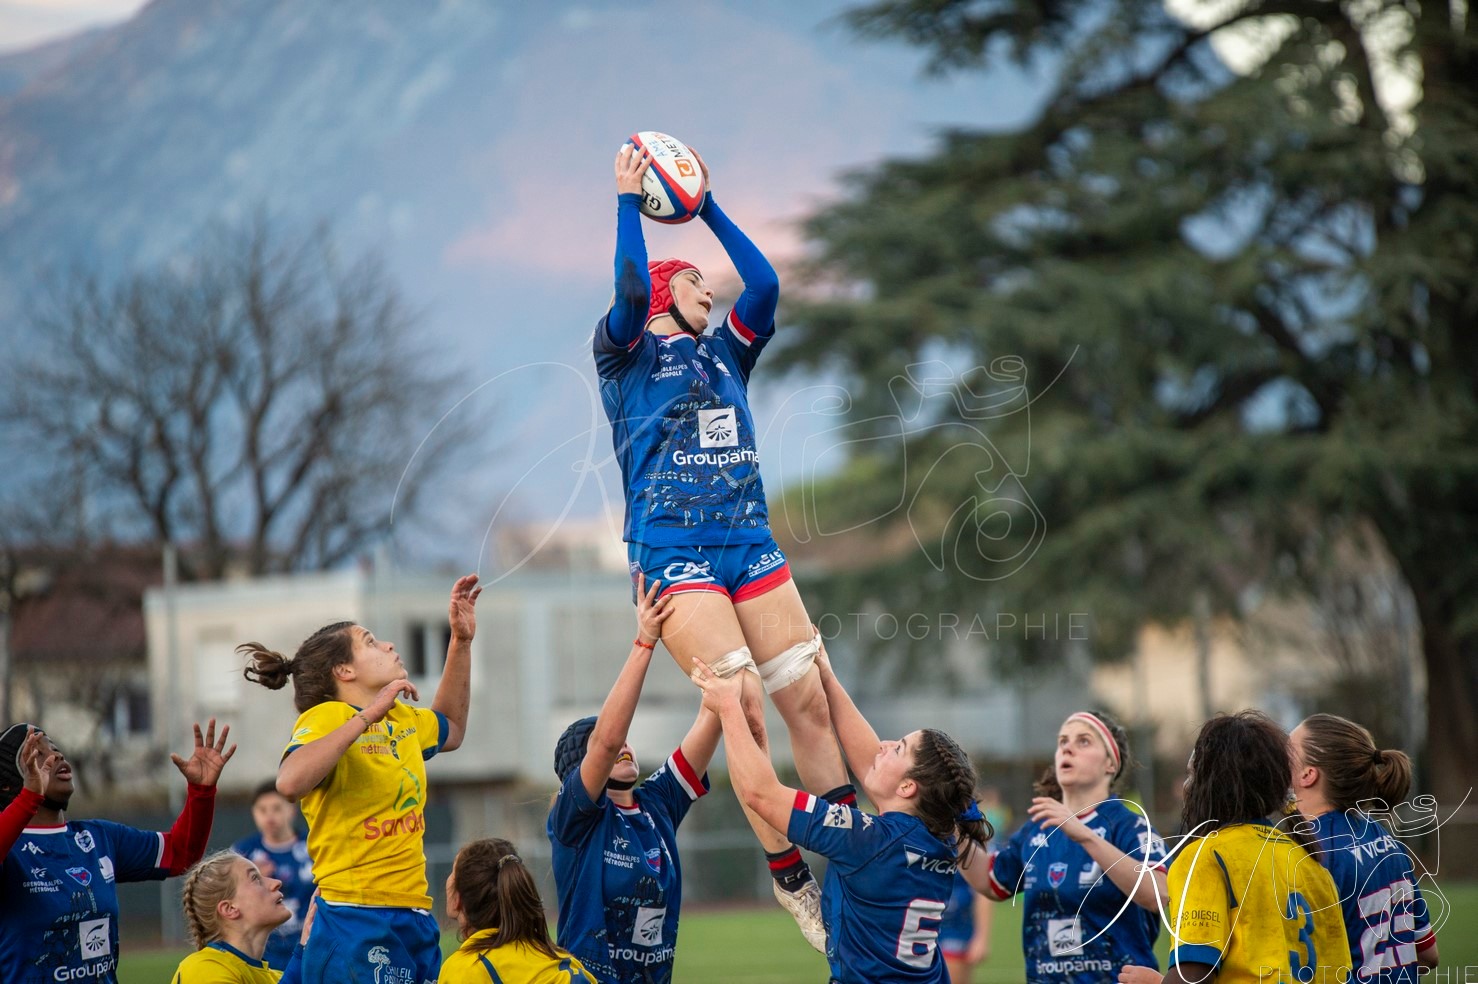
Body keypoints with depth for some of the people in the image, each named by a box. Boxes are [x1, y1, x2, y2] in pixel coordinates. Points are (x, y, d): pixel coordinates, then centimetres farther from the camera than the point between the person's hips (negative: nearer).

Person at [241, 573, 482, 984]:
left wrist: (461, 642, 30)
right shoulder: (326, 719, -8)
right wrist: (367, 715, -25)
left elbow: (450, 730, 38)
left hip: (416, 922, 8)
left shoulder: (402, 719, 15)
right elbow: (290, 782, -29)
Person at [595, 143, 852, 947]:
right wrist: (627, 199, -3)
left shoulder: (724, 354, 22)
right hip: (673, 551, -5)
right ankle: (790, 877, -8)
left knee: (808, 698, -3)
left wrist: (707, 207, 16)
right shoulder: (628, 354, 7)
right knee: (743, 707, -15)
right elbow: (630, 287, -11)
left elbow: (765, 284, 10)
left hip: (750, 544, 6)